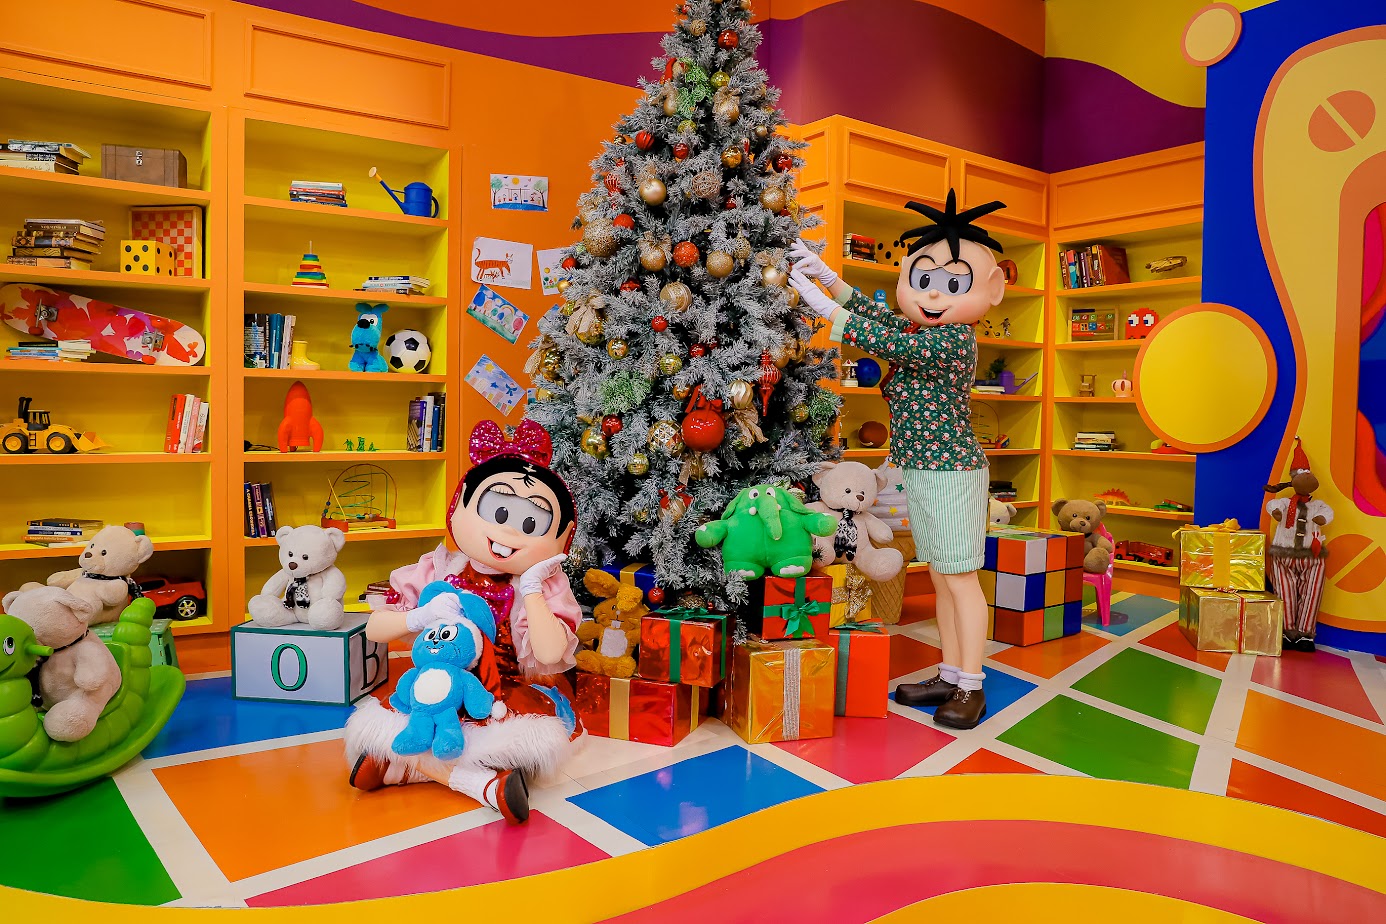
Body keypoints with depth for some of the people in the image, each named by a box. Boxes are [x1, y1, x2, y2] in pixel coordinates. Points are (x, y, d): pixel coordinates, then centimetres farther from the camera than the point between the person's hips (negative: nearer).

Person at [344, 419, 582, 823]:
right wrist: (421, 616, -21)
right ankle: (477, 781, -25)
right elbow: (374, 629, -1)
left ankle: (397, 764, -23)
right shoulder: (438, 571, -2)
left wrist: (532, 589, -22)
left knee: (542, 739, -34)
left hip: (505, 702, -1)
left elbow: (550, 653, -23)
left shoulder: (540, 587, -7)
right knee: (369, 725, -21)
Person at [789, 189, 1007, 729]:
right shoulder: (927, 332, 10)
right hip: (923, 473, 10)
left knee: (959, 578, -2)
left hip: (951, 472, -10)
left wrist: (819, 302, -22)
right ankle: (951, 677, 24)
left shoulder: (952, 340, -18)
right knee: (941, 579, 14)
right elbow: (882, 319, 20)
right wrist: (829, 278, 16)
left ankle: (971, 688, 9)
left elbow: (885, 341, -25)